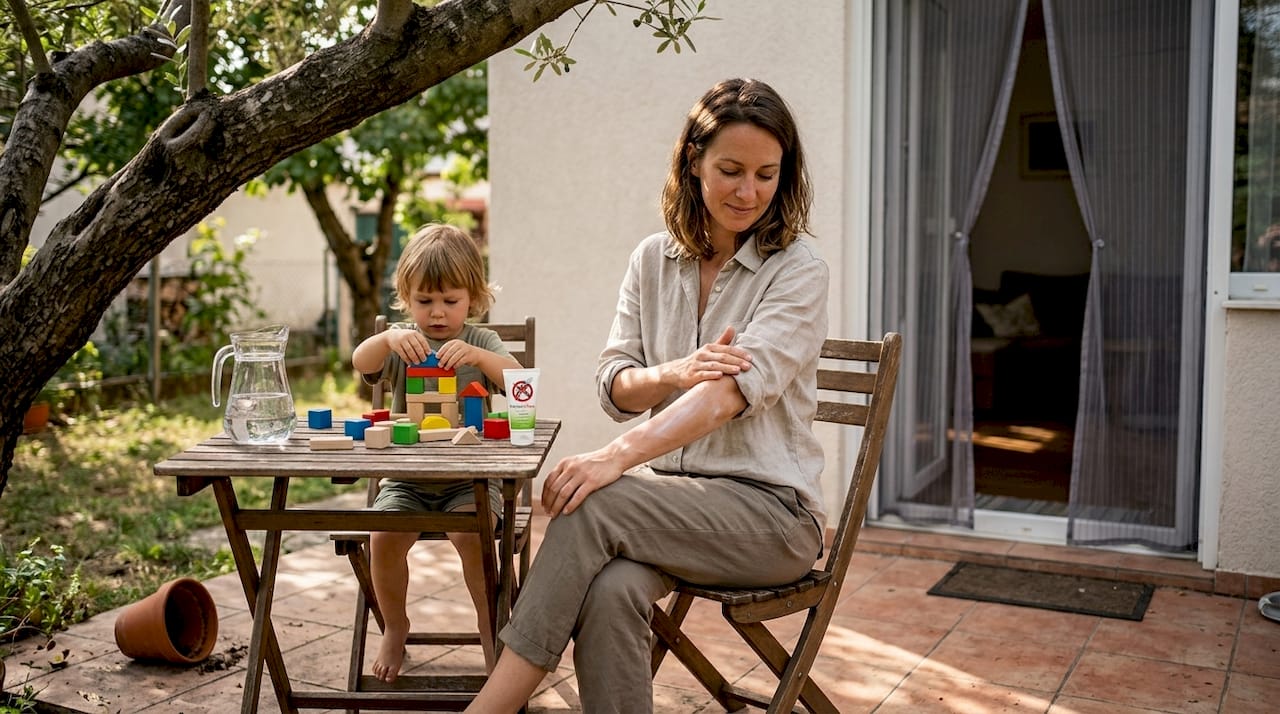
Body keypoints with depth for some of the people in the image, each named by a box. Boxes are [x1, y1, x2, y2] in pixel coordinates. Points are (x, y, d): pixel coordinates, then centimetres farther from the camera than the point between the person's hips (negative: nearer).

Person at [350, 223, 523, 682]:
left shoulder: (481, 343, 5)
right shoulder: (401, 344, 8)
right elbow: (360, 362, -11)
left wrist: (478, 355, -31)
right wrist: (388, 338, -33)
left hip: (469, 476, -2)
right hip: (406, 478, 2)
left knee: (471, 533, -28)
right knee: (383, 537, -20)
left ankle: (490, 623, -3)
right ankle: (394, 627, 7)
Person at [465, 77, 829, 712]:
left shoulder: (798, 271, -6)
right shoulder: (653, 260, 10)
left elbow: (734, 389, -21)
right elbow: (613, 386, 6)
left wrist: (616, 457, -34)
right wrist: (674, 374, -18)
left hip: (769, 509, -3)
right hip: (670, 494, 4)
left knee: (595, 504, -30)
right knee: (611, 591, -32)